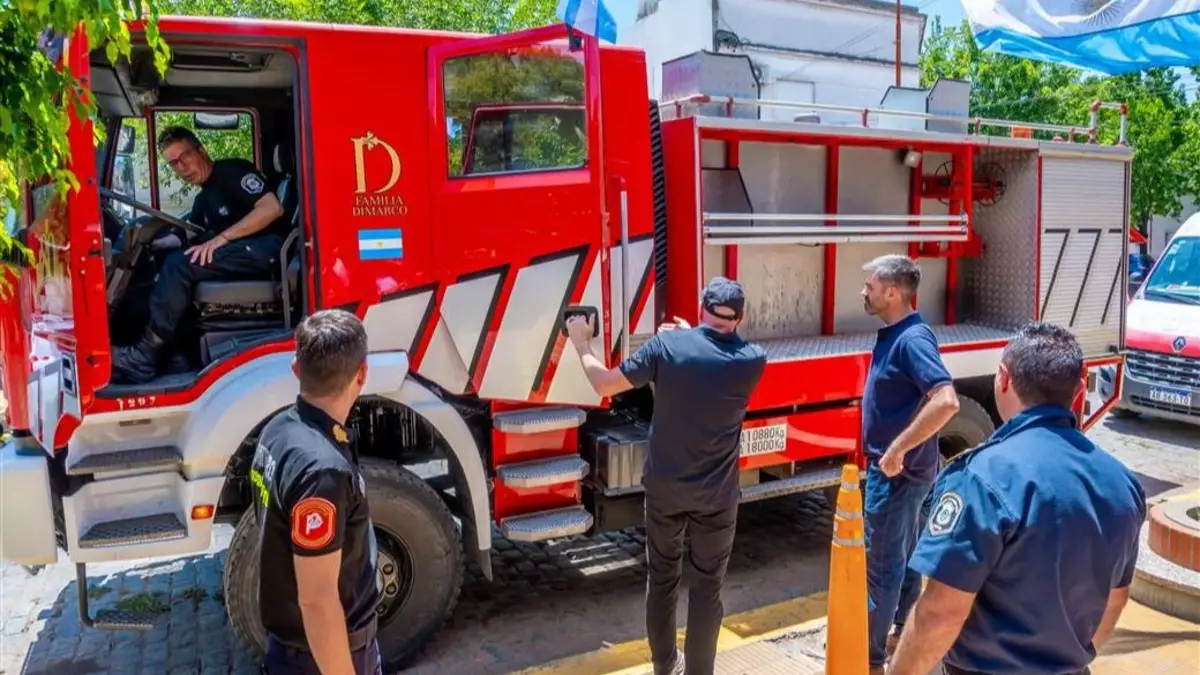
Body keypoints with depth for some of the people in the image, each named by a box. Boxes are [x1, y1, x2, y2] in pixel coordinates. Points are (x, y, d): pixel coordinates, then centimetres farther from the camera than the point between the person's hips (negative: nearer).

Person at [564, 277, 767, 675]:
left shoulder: (666, 345, -11)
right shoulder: (752, 360, -9)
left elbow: (605, 385, -7)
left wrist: (581, 343, 9)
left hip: (664, 488, 1)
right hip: (716, 496, -1)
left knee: (662, 577, 20)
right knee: (707, 585, 13)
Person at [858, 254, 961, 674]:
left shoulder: (912, 339, -23)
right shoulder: (894, 334, 7)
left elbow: (946, 401, -34)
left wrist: (897, 450, -29)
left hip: (897, 470, -10)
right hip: (896, 466, 10)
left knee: (880, 562, 1)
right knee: (904, 551, 22)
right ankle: (906, 623, 39)